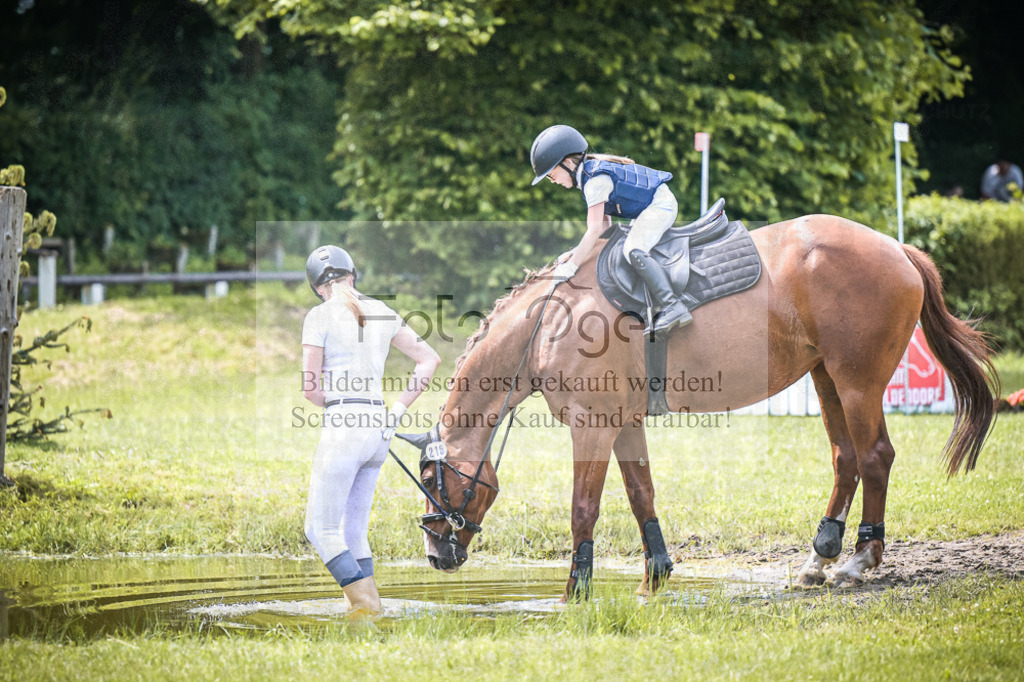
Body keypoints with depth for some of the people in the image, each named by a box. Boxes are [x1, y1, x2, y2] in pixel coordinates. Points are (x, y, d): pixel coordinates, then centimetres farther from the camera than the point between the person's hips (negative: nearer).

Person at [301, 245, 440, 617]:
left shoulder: (320, 316, -6)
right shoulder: (383, 313, 11)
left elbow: (311, 389, -7)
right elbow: (429, 359, 17)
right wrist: (399, 409, 14)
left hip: (342, 431, -7)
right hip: (379, 428, 7)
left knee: (321, 531, 0)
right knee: (354, 533, 15)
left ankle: (365, 599, -14)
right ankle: (369, 605, 8)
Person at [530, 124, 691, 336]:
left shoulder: (595, 181, -21)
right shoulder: (591, 173, 11)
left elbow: (595, 230, -23)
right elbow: (605, 223, 14)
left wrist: (572, 265, -19)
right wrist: (576, 252, 6)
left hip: (660, 203, -11)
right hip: (648, 208, 11)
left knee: (633, 250, -27)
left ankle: (672, 307, -37)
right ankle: (658, 311, 1)